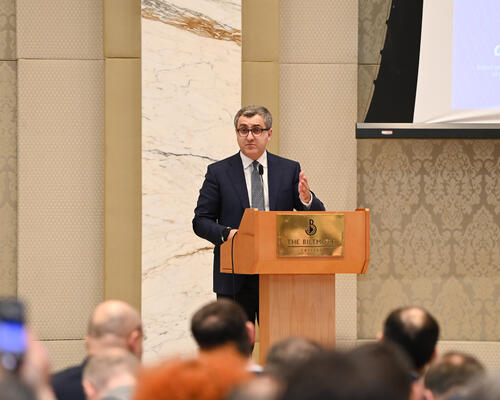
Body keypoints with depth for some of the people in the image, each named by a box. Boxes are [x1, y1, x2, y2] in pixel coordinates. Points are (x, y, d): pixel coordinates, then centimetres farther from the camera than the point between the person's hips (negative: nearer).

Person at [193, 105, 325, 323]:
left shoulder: (289, 170, 8)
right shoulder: (218, 172, 4)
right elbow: (201, 221, 2)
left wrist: (306, 199, -18)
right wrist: (226, 233, -17)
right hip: (235, 280, -1)